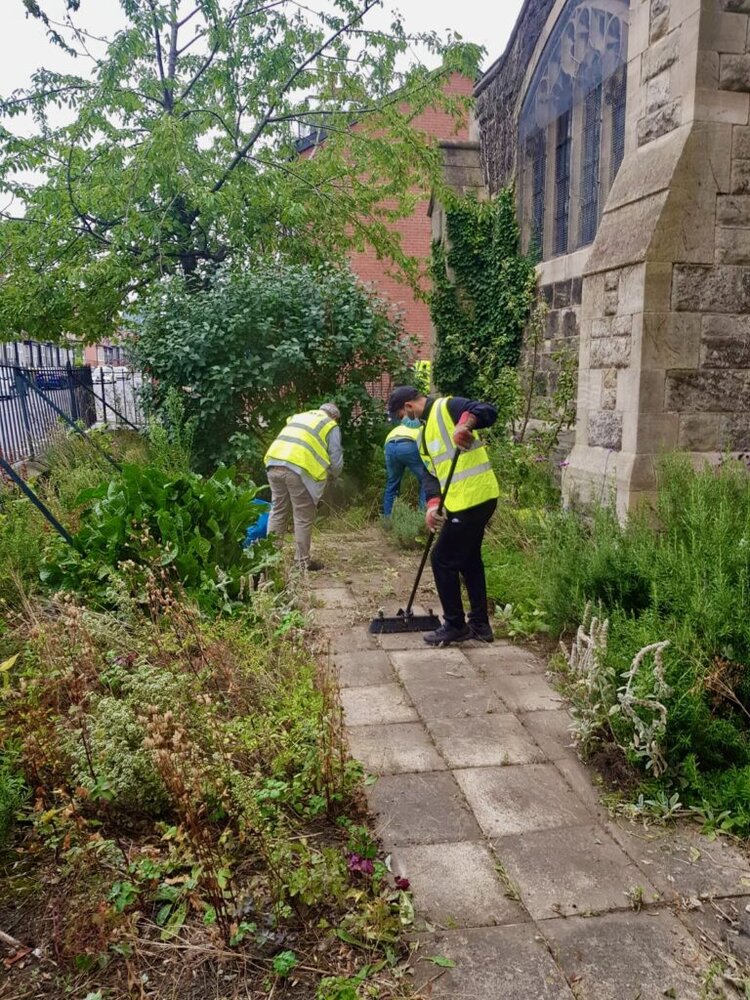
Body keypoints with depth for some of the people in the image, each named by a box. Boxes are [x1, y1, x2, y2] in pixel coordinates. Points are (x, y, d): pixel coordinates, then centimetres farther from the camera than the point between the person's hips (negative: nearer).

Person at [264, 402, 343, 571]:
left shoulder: (298, 416, 32)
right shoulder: (331, 426, 15)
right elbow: (336, 459, 9)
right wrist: (335, 475, 31)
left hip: (274, 464, 6)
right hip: (299, 469, -6)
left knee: (278, 512, 19)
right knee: (303, 519, 6)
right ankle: (303, 561, 14)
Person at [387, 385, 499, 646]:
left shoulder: (447, 407, -9)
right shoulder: (425, 432, 19)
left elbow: (488, 411, -24)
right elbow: (430, 472, 13)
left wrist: (465, 423, -44)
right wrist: (433, 504, -4)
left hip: (473, 499, -10)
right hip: (472, 501, 10)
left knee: (443, 560, -2)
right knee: (469, 560, 18)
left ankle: (455, 626, 11)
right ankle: (480, 624, 29)